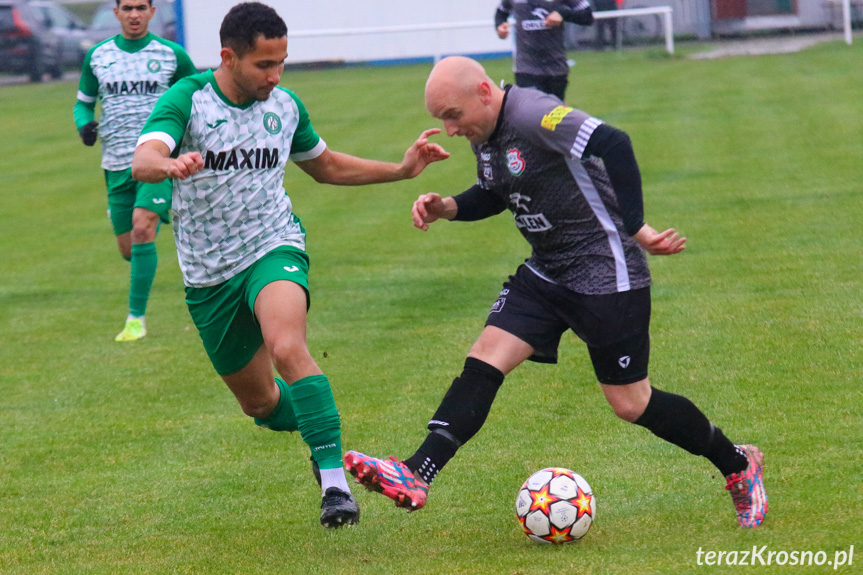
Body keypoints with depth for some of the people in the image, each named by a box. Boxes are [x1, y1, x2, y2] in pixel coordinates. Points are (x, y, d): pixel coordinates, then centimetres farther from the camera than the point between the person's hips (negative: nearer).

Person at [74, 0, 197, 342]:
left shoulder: (172, 55, 1)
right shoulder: (97, 57, 7)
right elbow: (83, 102, 16)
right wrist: (85, 125, -6)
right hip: (117, 165, 3)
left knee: (142, 227, -23)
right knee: (128, 249, 7)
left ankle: (137, 317, -18)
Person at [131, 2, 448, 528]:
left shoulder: (285, 106, 0)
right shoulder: (188, 100, -13)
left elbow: (326, 166, 20)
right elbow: (143, 162, -32)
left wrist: (402, 169, 10)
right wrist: (170, 164, -56)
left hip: (274, 248, 0)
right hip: (209, 273, 0)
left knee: (287, 347, -32)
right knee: (258, 402, 11)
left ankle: (335, 481, -33)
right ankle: (325, 440, 43)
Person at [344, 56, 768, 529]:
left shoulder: (537, 116, -23)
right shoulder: (483, 135, 6)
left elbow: (615, 146, -32)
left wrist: (635, 228, -29)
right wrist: (447, 207, 3)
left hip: (606, 272, -8)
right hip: (546, 273, 8)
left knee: (630, 404, 0)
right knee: (483, 363, -7)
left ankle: (737, 465, 20)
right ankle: (415, 477, -12)